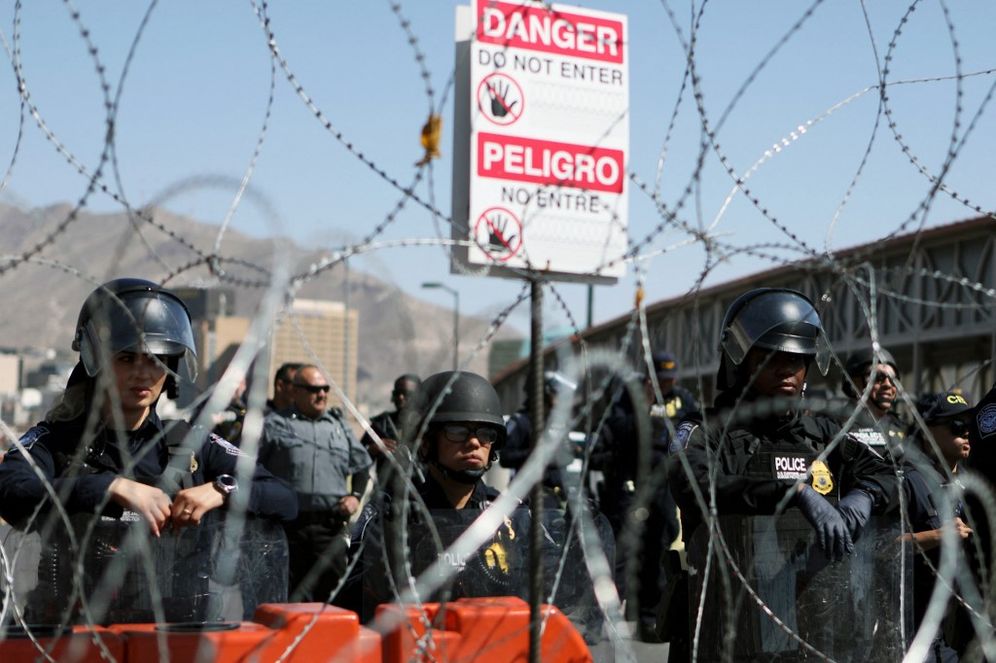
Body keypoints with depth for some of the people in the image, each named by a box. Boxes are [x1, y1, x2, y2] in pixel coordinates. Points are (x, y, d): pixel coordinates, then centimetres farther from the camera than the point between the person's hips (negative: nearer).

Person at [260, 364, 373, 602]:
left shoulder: (339, 425, 18)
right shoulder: (274, 424, 6)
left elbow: (362, 466, 25)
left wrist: (355, 496, 9)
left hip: (331, 525, 3)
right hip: (288, 524, -3)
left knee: (329, 595, 4)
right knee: (289, 597, 0)